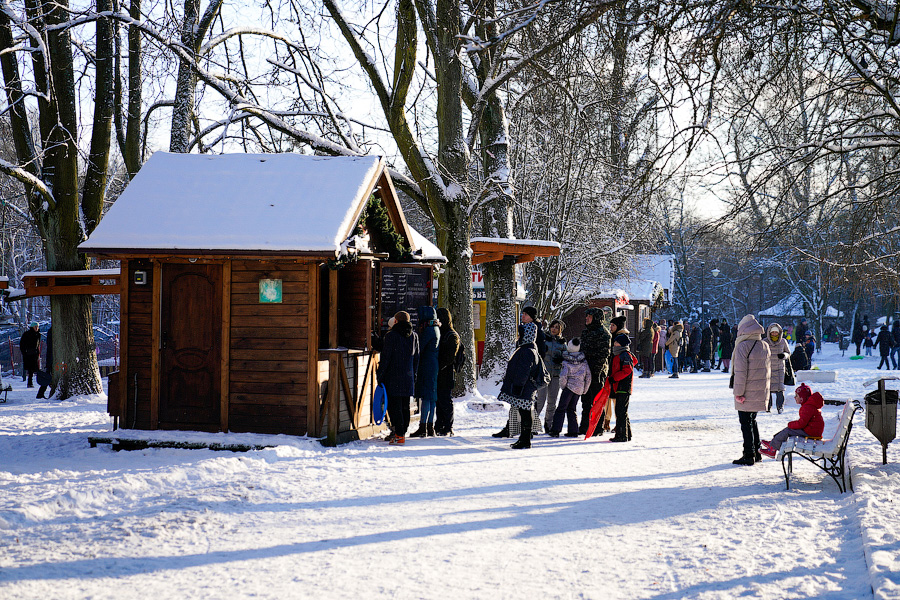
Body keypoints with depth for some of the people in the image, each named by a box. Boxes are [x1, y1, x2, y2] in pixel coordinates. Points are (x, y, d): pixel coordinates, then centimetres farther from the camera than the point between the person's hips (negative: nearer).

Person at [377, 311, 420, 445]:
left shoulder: (391, 335, -9)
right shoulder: (414, 336, 9)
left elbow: (385, 357, -10)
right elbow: (416, 358, 14)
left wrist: (380, 375, -5)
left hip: (393, 378, -6)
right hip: (408, 378, 6)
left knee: (394, 406, -4)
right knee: (405, 406, 12)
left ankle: (399, 435, -10)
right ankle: (402, 432, 17)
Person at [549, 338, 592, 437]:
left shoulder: (566, 362, -9)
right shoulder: (583, 360, 5)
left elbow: (563, 376, -17)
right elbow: (588, 376, 8)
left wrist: (562, 386, 0)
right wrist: (585, 389, 17)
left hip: (570, 385, -5)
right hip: (579, 388, 5)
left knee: (561, 408, -2)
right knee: (571, 409, 13)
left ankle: (555, 430, -8)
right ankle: (573, 431, 9)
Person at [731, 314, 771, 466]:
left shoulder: (743, 346, -15)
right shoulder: (765, 346, 8)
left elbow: (740, 372, -17)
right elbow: (768, 369, 14)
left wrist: (738, 392, -13)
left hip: (747, 394, -7)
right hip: (760, 393, 7)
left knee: (746, 423, -1)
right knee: (752, 421, 20)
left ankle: (749, 455, 0)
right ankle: (756, 452, 24)